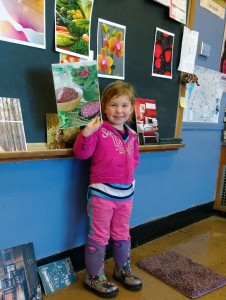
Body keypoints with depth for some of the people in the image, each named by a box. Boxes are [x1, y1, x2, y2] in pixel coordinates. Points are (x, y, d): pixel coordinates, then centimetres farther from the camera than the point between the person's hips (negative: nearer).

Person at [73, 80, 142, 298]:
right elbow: (81, 153, -18)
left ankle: (123, 270, 43)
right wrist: (87, 132, -32)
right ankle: (94, 277, 27)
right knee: (99, 236, 7)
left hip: (126, 192, 6)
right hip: (102, 192, -6)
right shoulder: (99, 130, -12)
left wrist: (128, 172, 3)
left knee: (122, 234, 22)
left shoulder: (132, 135, 7)